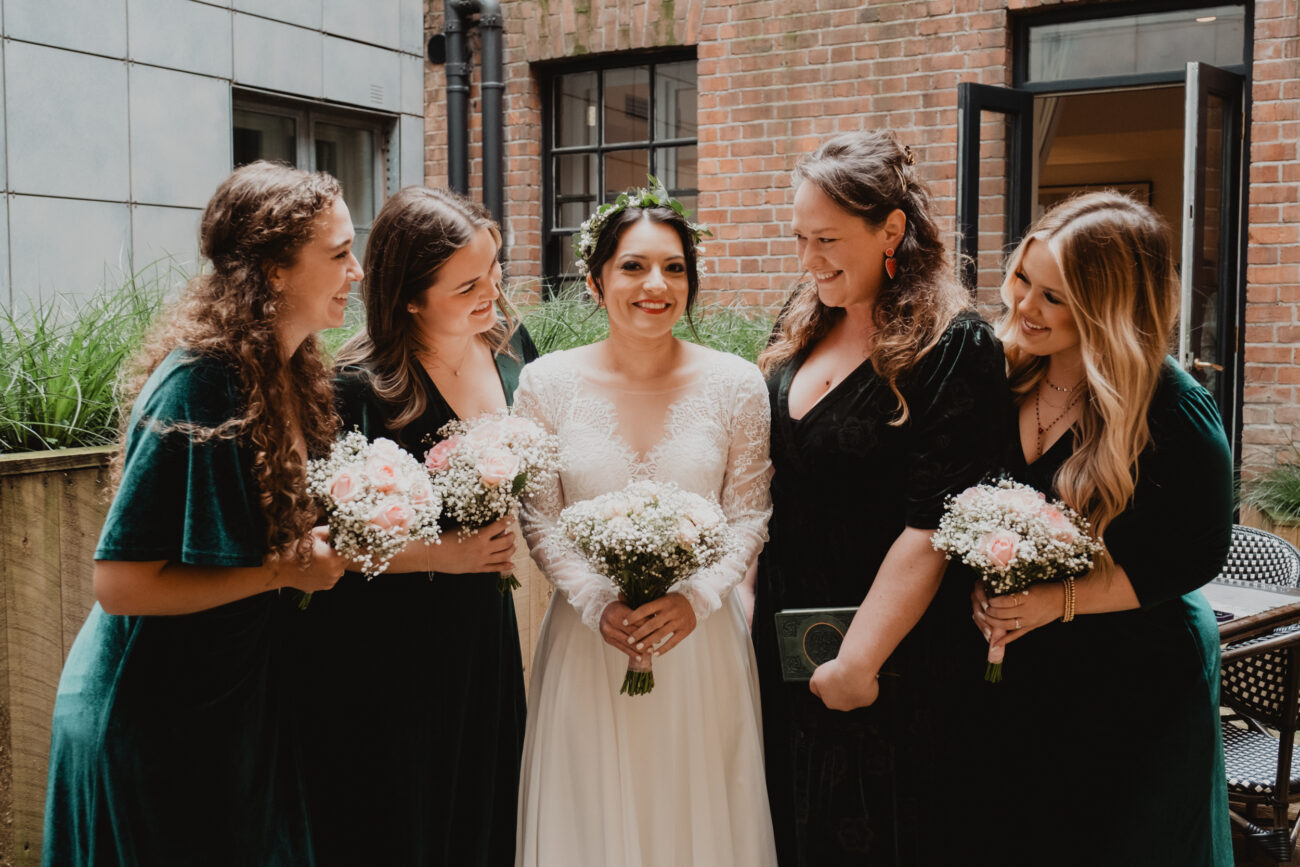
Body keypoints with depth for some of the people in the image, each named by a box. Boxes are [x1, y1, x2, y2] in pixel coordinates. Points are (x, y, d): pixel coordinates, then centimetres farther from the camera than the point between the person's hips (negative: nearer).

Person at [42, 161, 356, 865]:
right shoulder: (199, 386, -24)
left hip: (244, 700, 8)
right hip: (159, 724, -8)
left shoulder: (293, 373, 2)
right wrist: (283, 569, -22)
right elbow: (120, 582, -24)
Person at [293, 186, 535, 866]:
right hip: (380, 661, -6)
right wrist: (440, 555, -18)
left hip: (484, 634, 6)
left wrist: (501, 534, 1)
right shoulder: (357, 388, -20)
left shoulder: (510, 344, 0)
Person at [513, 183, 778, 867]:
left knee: (699, 812, 12)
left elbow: (748, 514, -1)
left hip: (700, 637, 0)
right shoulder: (547, 384, -4)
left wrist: (695, 597, -16)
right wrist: (598, 603, -14)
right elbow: (540, 519, -1)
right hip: (587, 636, 0)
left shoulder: (735, 385, -4)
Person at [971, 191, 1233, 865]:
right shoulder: (1008, 378, -4)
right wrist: (982, 587, -10)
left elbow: (1197, 556, -15)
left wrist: (1059, 600, -21)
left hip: (1136, 679, -5)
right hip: (1023, 666, 5)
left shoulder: (1174, 412, -19)